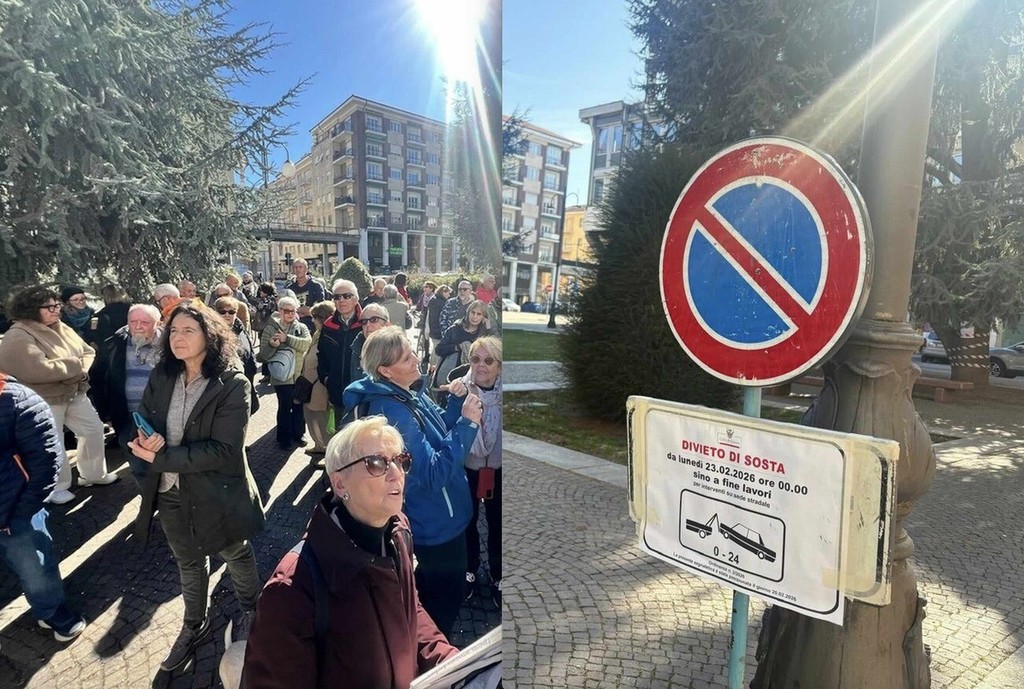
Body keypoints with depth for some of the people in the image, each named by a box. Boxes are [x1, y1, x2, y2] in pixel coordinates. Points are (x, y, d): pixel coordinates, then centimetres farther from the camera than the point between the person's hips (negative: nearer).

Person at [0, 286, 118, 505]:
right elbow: (40, 370, -31)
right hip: (43, 401, -8)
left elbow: (87, 352, 7)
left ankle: (93, 474, 31)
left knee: (94, 429, 12)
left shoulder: (62, 329, 6)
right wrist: (75, 365, -18)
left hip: (75, 393, 8)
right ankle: (56, 488, 24)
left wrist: (78, 369, -15)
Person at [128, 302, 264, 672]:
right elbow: (141, 424, 3)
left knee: (236, 555, 20)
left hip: (216, 492, -5)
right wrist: (144, 441, -20)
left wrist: (160, 457, -26)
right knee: (188, 562, 25)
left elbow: (223, 450, -25)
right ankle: (194, 625, 48)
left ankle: (250, 609, 47)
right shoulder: (161, 377, -4)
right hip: (170, 492, 5)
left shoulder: (232, 384, -21)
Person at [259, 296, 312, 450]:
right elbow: (264, 354, -4)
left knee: (299, 406, 14)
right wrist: (272, 345, -25)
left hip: (301, 375, 2)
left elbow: (307, 343, -16)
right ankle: (284, 438, 18)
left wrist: (287, 338, -24)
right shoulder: (270, 329, 0)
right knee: (285, 407, 3)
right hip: (282, 376, -2)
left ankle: (298, 434, 32)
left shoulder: (301, 327, 4)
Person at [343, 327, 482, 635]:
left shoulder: (408, 394, -3)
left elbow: (440, 431, 8)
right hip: (436, 521, -9)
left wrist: (457, 401, -9)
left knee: (432, 583, 31)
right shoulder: (393, 412, -32)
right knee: (445, 597, 14)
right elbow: (435, 474, -33)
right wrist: (467, 424, -34)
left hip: (434, 515, 9)